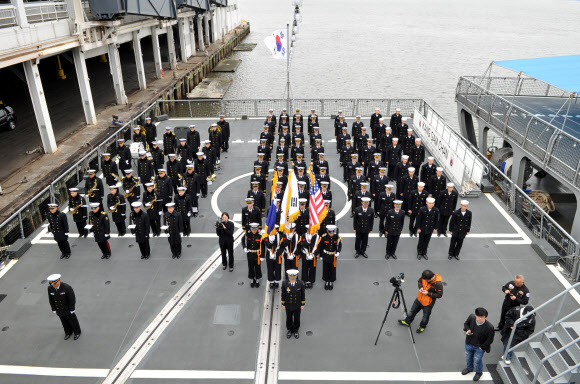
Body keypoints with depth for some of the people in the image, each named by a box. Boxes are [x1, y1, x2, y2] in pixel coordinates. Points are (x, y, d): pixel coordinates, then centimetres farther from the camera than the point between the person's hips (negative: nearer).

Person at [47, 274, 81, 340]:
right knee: (64, 321, 22)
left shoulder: (67, 287, -33)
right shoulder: (50, 288, -19)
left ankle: (77, 332, 41)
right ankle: (68, 332, 47)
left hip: (68, 308, -4)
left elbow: (72, 299, -23)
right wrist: (54, 309, 3)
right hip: (59, 309, 4)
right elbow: (51, 299, -4)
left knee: (72, 320, 16)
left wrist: (72, 310, -15)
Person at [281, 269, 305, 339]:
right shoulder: (284, 283, -26)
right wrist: (283, 304, -2)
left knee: (297, 318, 20)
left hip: (297, 305, 0)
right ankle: (290, 330, 47)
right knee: (289, 318, 21)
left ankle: (296, 330, 46)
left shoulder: (301, 283, -25)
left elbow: (303, 294, -10)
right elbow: (283, 294, -10)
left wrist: (303, 304, -3)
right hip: (288, 305, 0)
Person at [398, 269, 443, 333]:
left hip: (428, 303, -5)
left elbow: (439, 295, -23)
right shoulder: (425, 276, -18)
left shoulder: (438, 283, -33)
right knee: (412, 311, 23)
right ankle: (407, 321, 48)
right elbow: (419, 281, 2)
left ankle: (422, 327, 48)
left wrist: (428, 293, -28)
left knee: (425, 317, 19)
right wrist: (420, 287, -18)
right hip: (420, 299, 5)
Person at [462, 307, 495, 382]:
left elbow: (490, 340, -16)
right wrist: (467, 330, -18)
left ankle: (479, 372, 49)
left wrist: (482, 347, -11)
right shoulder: (471, 317, -21)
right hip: (469, 344, 4)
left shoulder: (489, 327, -31)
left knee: (477, 361, 17)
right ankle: (469, 368, 59)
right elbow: (466, 324, 1)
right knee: (468, 358, 27)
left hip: (479, 347, -4)